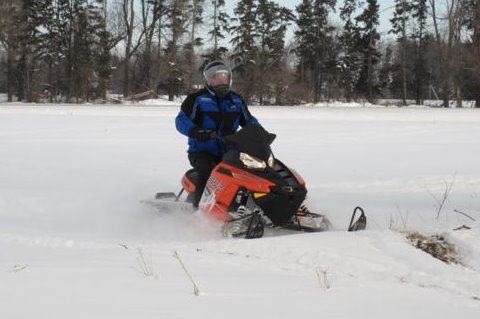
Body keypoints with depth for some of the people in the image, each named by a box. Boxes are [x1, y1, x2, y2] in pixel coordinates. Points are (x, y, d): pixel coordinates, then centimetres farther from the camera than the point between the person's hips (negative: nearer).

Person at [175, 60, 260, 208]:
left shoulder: (236, 100, 16)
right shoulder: (197, 99, 0)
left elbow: (249, 120, 23)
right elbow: (181, 120, -9)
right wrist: (194, 131, -29)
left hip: (229, 152, 5)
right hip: (202, 152, -5)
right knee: (208, 171, -34)